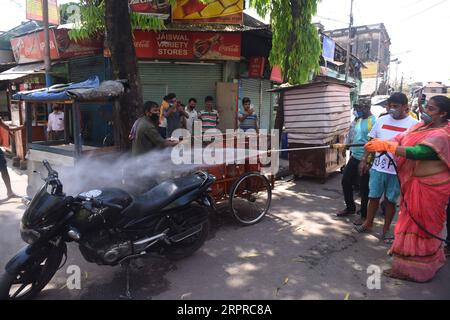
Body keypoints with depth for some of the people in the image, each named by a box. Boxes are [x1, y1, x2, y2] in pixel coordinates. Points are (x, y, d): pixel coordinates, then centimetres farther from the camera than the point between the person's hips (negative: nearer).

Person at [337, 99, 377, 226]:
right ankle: (350, 207, 34)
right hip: (354, 157, 9)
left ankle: (364, 215, 20)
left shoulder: (373, 121, -17)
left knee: (364, 188, 3)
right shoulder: (357, 119, 9)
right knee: (346, 181, 16)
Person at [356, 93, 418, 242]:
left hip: (397, 170, -2)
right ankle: (368, 223, 27)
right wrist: (364, 160, 6)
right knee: (374, 197, 11)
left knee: (391, 200, 10)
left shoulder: (413, 124, -4)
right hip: (378, 167, 3)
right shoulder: (381, 120, 6)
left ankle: (386, 229, 25)